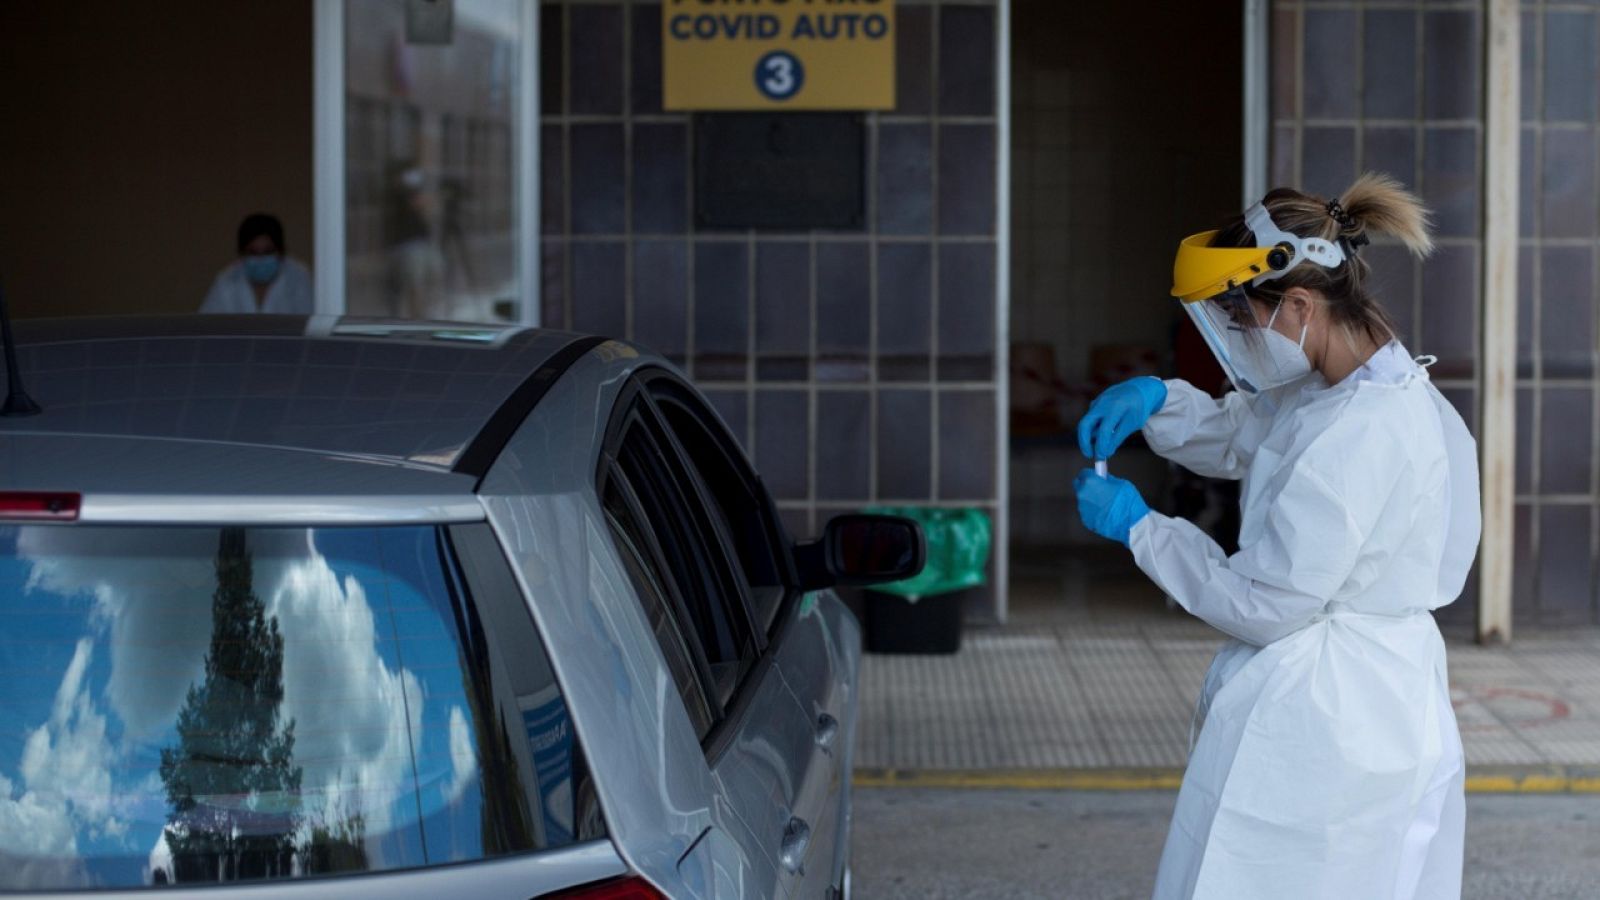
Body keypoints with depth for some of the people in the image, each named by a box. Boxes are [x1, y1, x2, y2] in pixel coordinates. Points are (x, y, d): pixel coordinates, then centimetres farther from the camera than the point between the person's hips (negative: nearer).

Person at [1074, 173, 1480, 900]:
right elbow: (1233, 437, 23)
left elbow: (1263, 606, -19)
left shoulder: (1359, 436, -24)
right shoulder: (1330, 391, 5)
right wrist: (1154, 401, 3)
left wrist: (1139, 528, -9)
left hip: (1313, 725, -10)